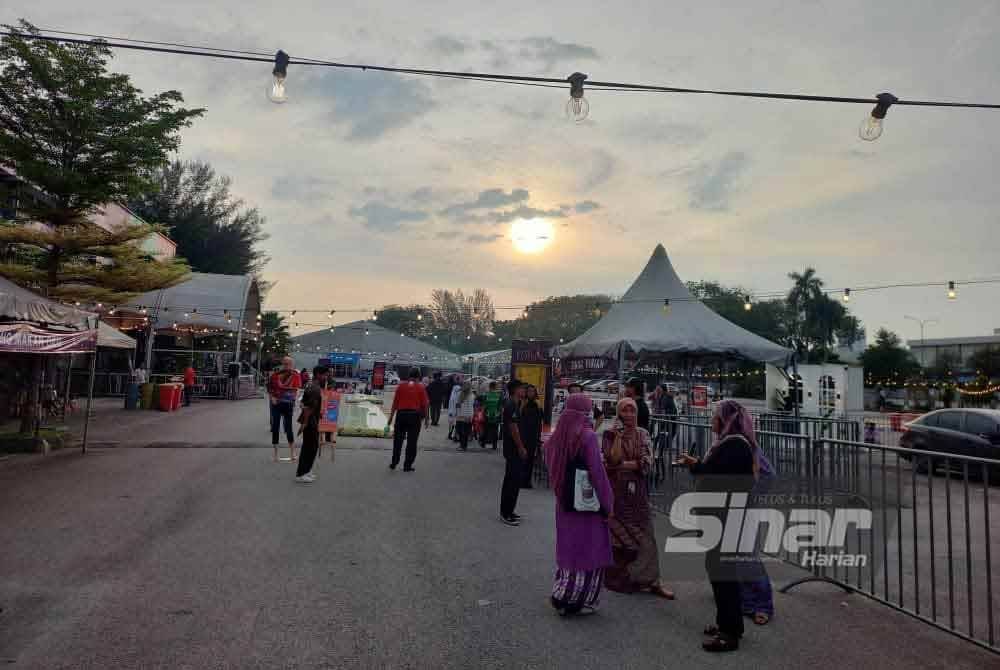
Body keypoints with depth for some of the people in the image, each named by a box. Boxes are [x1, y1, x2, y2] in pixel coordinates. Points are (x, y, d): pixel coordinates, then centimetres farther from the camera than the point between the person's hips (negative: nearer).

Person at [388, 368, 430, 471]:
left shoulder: (401, 386, 4)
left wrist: (391, 417, 8)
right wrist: (426, 417, 7)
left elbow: (395, 403, 3)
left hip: (401, 414, 2)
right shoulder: (421, 387, -2)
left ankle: (394, 464, 17)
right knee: (411, 441, 5)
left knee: (398, 440, 12)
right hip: (414, 415, -2)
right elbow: (425, 404, -3)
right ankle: (407, 466, 7)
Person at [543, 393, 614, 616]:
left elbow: (551, 469, 9)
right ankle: (580, 600, 15)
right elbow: (597, 472, -18)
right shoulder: (587, 436, -18)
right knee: (589, 550, 8)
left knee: (567, 547, 19)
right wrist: (607, 503, -11)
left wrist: (561, 493, 14)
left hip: (563, 503, 7)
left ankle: (562, 597, 29)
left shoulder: (556, 438, 3)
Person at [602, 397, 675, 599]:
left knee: (646, 537, 2)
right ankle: (618, 579, 22)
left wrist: (623, 464, -14)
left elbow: (647, 464, -7)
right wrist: (619, 436, -19)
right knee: (617, 536, 5)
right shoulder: (609, 435, -4)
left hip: (638, 493, 3)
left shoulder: (643, 434, 4)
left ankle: (652, 581, 8)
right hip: (616, 493, -3)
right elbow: (612, 460, -18)